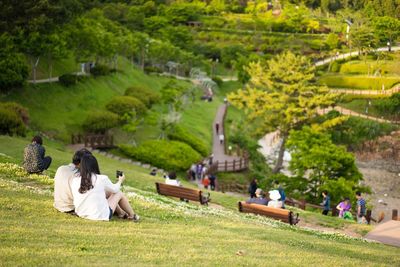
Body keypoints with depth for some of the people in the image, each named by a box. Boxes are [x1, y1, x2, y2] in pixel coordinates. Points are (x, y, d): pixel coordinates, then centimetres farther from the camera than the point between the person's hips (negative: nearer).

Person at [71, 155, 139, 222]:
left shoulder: (74, 181, -7)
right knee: (119, 193, 17)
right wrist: (120, 181, 28)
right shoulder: (102, 179, -15)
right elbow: (114, 189, 6)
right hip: (101, 216, -5)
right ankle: (132, 216, 34)